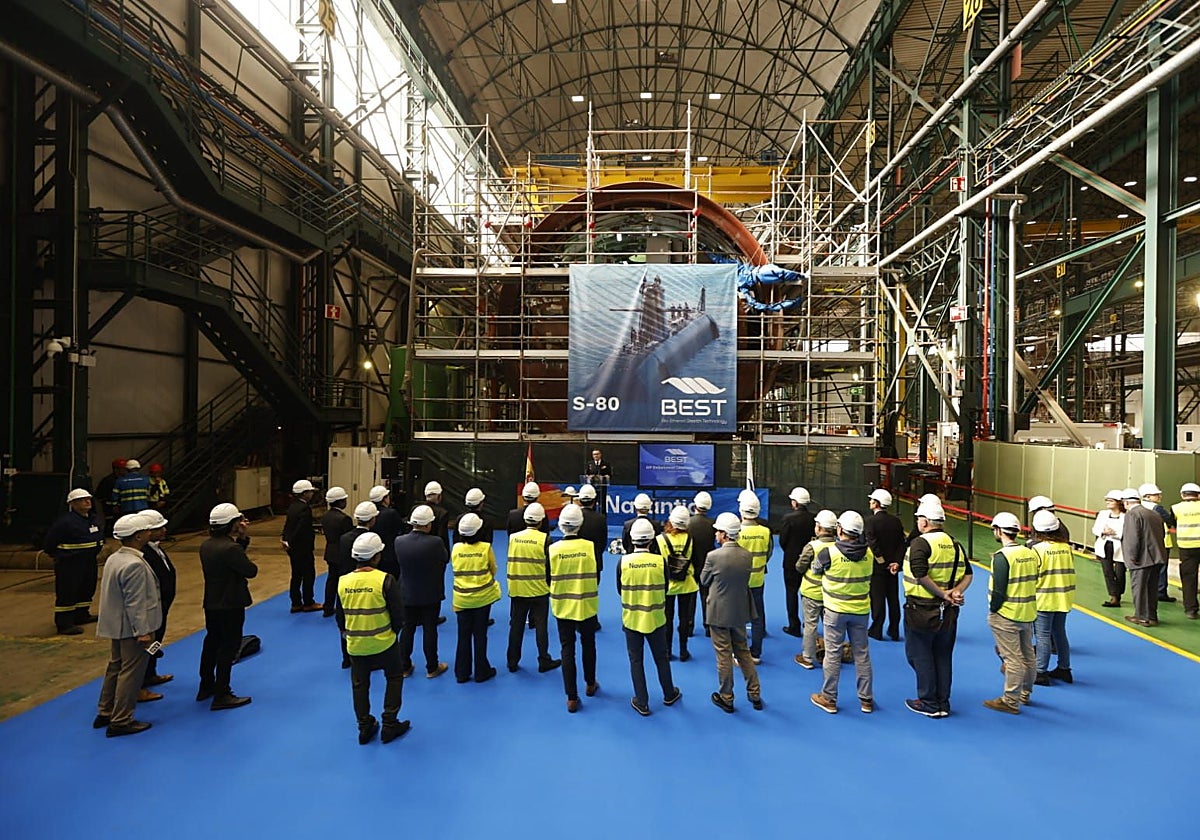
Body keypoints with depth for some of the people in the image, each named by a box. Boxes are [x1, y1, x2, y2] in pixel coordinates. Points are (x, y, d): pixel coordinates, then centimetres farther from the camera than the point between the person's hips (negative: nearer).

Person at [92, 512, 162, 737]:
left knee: (115, 667, 21)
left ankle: (105, 713, 32)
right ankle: (121, 721, 8)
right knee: (131, 672, 0)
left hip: (117, 626, 10)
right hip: (131, 628, -10)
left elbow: (113, 594, 15)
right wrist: (142, 632, -19)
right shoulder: (134, 565, -25)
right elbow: (135, 603, -24)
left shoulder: (113, 558, 7)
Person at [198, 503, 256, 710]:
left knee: (211, 643, 22)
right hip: (230, 606, -9)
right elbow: (251, 571, -18)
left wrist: (241, 538, 4)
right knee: (228, 648, 1)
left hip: (211, 604, 9)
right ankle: (222, 696, 7)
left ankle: (206, 687, 36)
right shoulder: (230, 548, -25)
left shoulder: (206, 546, 3)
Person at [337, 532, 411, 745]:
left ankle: (364, 728, 29)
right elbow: (398, 615, -13)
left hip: (355, 645, 3)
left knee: (359, 685, 20)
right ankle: (390, 724, 20)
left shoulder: (343, 582, -7)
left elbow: (340, 617, 5)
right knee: (394, 678, 18)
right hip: (383, 642, -3)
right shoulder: (386, 580, -19)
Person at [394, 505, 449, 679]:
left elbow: (399, 561, 2)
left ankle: (404, 666, 27)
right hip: (431, 594, -3)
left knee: (407, 629, 16)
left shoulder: (399, 541, -13)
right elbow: (446, 559, -7)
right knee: (430, 630, 9)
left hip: (407, 594, 3)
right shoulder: (435, 542, -23)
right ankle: (432, 668, 21)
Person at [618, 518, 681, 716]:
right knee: (662, 658, 19)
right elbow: (665, 588, 0)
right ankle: (669, 695, 36)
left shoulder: (624, 561, -13)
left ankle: (642, 703, 20)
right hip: (655, 618, 1)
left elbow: (619, 591, -2)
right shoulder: (660, 560, -13)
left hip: (631, 619, -1)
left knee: (636, 661, 12)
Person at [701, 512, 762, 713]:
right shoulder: (747, 556, -7)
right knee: (743, 651, 19)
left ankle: (726, 698, 21)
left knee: (723, 655, 8)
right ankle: (755, 694, 27)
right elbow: (745, 580, 6)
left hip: (719, 613, -5)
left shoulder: (713, 557, -22)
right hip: (740, 612, 5)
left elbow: (704, 581, -6)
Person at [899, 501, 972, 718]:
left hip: (921, 610, -7)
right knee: (944, 657, 15)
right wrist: (956, 592, -7)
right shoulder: (955, 544, 7)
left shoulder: (920, 543, -15)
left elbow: (920, 575, -26)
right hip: (948, 612, 7)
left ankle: (929, 704, 13)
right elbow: (968, 574, 6)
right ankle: (943, 703, 24)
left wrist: (943, 594, -18)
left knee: (921, 656, 6)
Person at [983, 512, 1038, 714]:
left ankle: (1010, 701, 6)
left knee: (1012, 659, -2)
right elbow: (1034, 583, 11)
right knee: (1028, 656, 18)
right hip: (1028, 614, 8)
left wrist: (993, 611, -7)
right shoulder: (1030, 553, 4)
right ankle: (1025, 694, 34)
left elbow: (998, 590, -19)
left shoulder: (1002, 556, -19)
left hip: (1006, 615, -8)